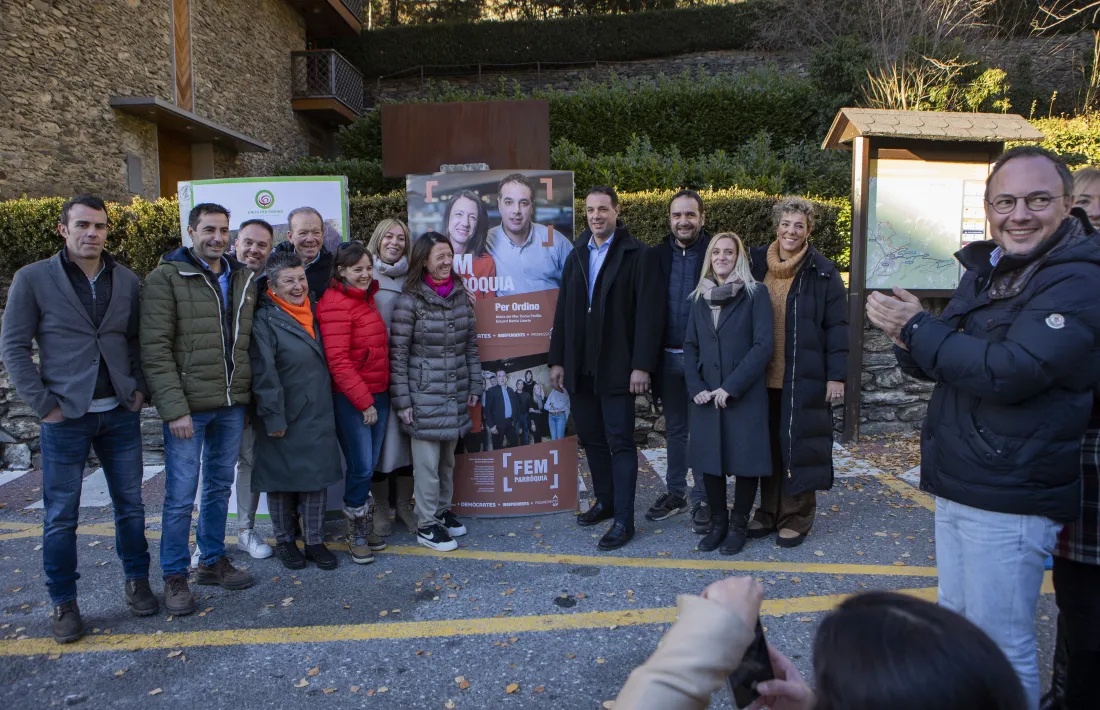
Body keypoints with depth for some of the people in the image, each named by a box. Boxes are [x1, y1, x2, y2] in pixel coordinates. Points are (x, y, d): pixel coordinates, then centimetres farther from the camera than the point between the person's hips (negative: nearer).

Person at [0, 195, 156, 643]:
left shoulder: (128, 281, 5)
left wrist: (140, 388, -1)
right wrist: (44, 404, -10)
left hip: (120, 414, 3)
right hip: (66, 419, -3)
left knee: (130, 505, 12)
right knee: (61, 516, 6)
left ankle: (137, 582, 29)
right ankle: (63, 603, 22)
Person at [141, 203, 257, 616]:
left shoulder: (244, 280, 10)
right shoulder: (166, 278, -6)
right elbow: (155, 349, -12)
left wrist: (248, 395, 7)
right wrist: (174, 408, -17)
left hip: (232, 405, 5)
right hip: (188, 405, -5)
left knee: (220, 487, 16)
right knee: (181, 495, 1)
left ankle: (213, 561, 31)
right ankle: (174, 577, 17)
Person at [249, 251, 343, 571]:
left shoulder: (313, 312, 9)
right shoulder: (265, 320, -11)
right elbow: (264, 374, -16)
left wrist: (326, 404, 13)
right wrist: (273, 417, -18)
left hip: (319, 414, 5)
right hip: (285, 418, -5)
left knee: (317, 477, 9)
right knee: (282, 479, 8)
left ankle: (315, 541, 21)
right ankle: (285, 541, 25)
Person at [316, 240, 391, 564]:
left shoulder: (367, 298, 14)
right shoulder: (335, 304, -13)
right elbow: (338, 361, -17)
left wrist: (383, 395, 15)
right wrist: (364, 402, -15)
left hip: (378, 394, 8)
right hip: (351, 400, -8)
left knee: (370, 466, 14)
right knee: (361, 468, -3)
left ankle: (364, 527, 28)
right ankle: (356, 534, 16)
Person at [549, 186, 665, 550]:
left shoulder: (638, 255, -5)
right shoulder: (576, 257, 14)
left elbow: (648, 313, -11)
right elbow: (563, 312, 14)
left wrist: (641, 366, -16)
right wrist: (557, 359, 9)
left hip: (616, 368, -6)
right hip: (580, 367, 6)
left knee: (620, 442, -2)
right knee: (592, 438, 14)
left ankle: (623, 519, 6)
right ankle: (605, 501, 29)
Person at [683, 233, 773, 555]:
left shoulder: (755, 293, -2)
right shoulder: (700, 297, 11)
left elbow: (763, 346, -10)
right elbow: (690, 346, 9)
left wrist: (731, 387, -15)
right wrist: (696, 387, -6)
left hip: (745, 395, -4)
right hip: (706, 397, 4)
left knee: (745, 461, 3)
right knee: (709, 460, 7)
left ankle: (738, 525, 20)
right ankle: (717, 523, 23)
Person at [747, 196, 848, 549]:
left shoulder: (822, 272, -3)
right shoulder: (757, 264, 8)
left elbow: (837, 327, -5)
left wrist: (836, 375, -10)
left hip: (805, 378, -4)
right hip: (764, 377, 4)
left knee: (798, 445, 2)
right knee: (768, 445, 11)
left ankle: (797, 518, 17)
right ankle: (769, 512, 24)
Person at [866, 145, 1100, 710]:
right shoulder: (983, 270, 11)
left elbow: (1012, 371, -29)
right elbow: (939, 364, 13)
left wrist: (918, 327, -18)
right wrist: (911, 340, -10)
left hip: (1010, 497, -8)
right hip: (956, 485, 8)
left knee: (1000, 648, 2)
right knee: (956, 627, 23)